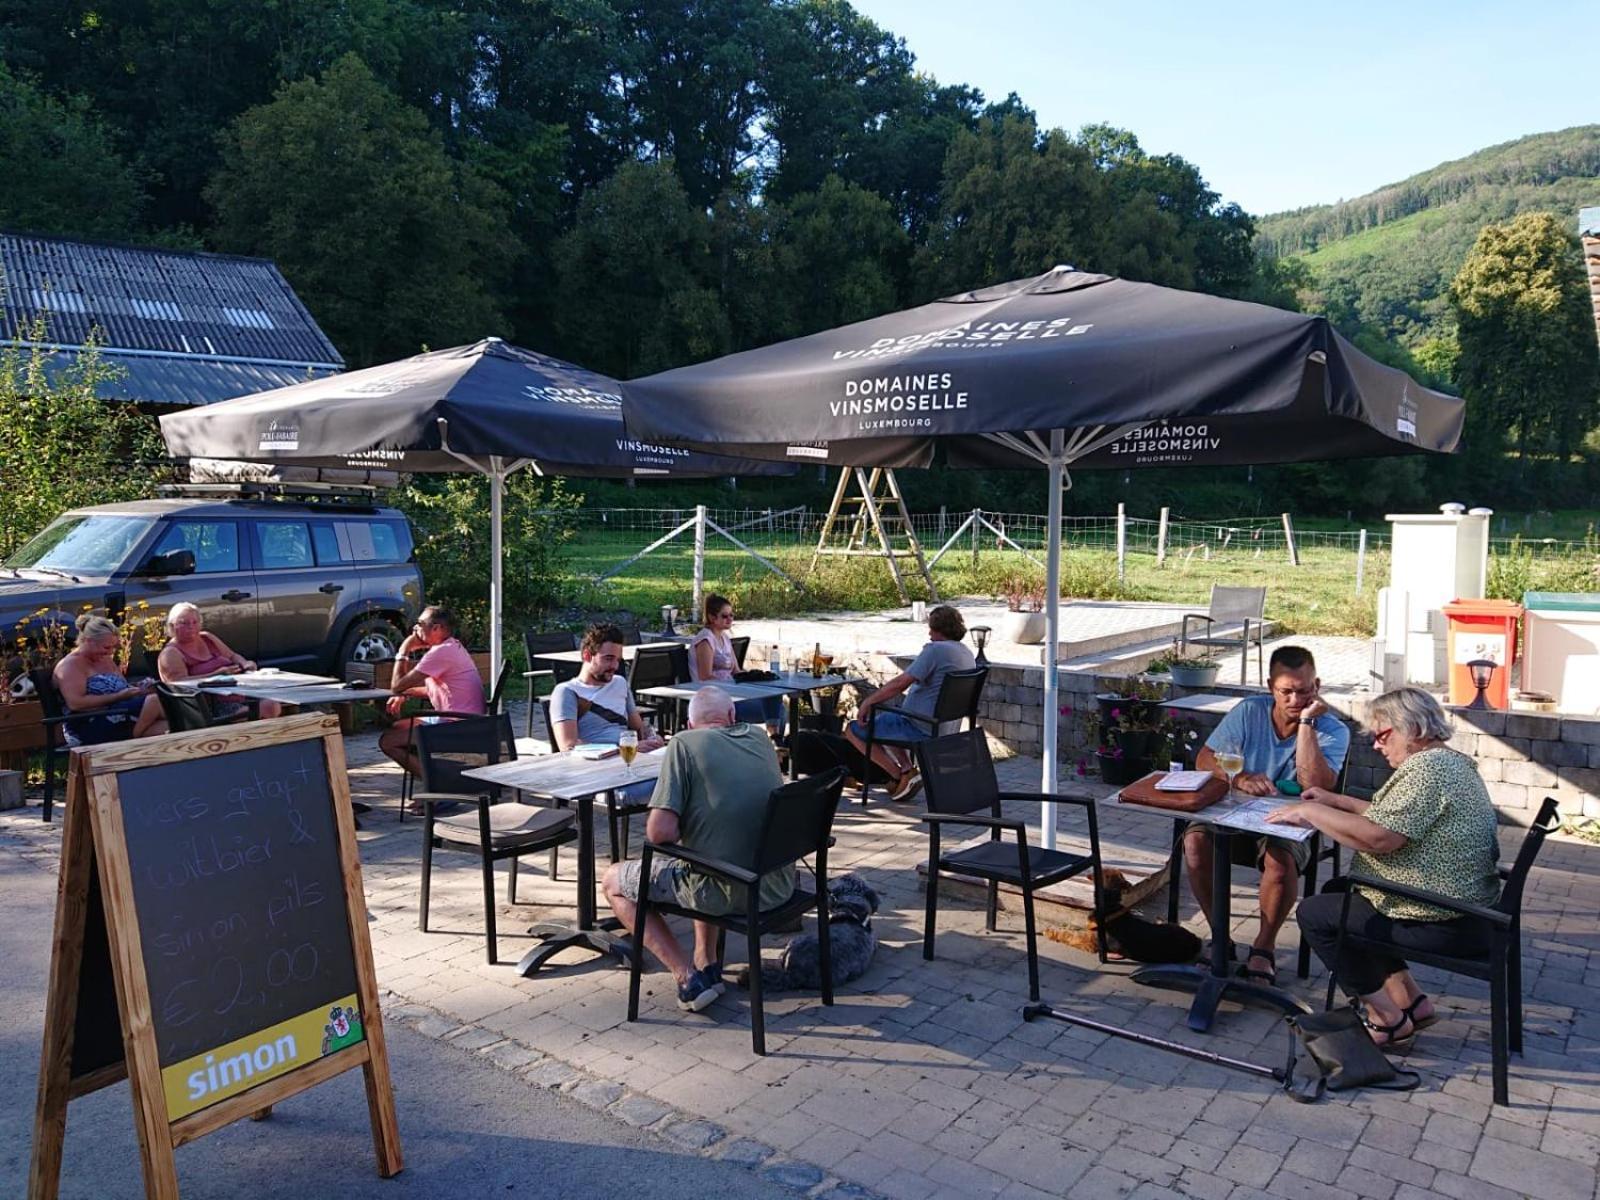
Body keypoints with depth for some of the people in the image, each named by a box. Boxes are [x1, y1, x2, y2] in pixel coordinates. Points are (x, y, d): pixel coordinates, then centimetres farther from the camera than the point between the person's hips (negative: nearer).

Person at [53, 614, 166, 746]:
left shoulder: (106, 660, 21)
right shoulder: (71, 664, -5)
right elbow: (75, 704, -17)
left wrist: (137, 688, 5)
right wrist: (119, 696, -19)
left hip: (119, 719, 8)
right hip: (89, 728, -8)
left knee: (164, 727, -24)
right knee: (155, 700, -28)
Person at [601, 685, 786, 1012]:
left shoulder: (685, 743, -7)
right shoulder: (760, 737, 10)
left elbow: (659, 832, -16)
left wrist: (682, 830, 5)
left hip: (729, 893, -6)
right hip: (780, 885, 7)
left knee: (613, 881, 14)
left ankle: (688, 976, 5)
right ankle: (707, 963, 31)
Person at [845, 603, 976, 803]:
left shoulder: (936, 650, -19)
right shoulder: (967, 654, 9)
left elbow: (901, 683, -24)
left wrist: (868, 701, -14)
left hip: (920, 729, -10)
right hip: (945, 726, 10)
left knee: (854, 730, 1)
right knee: (886, 718, 33)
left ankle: (902, 774, -5)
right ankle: (908, 768, 16)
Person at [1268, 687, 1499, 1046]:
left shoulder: (1426, 768, -22)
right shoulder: (1450, 761, 12)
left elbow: (1378, 837, -29)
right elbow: (1395, 818, 21)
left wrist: (1310, 812, -18)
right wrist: (1338, 801, 15)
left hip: (1445, 925, -11)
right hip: (1465, 907, 11)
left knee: (1314, 914, -3)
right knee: (1337, 890, 20)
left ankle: (1389, 1018, 5)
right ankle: (1410, 1000, 19)